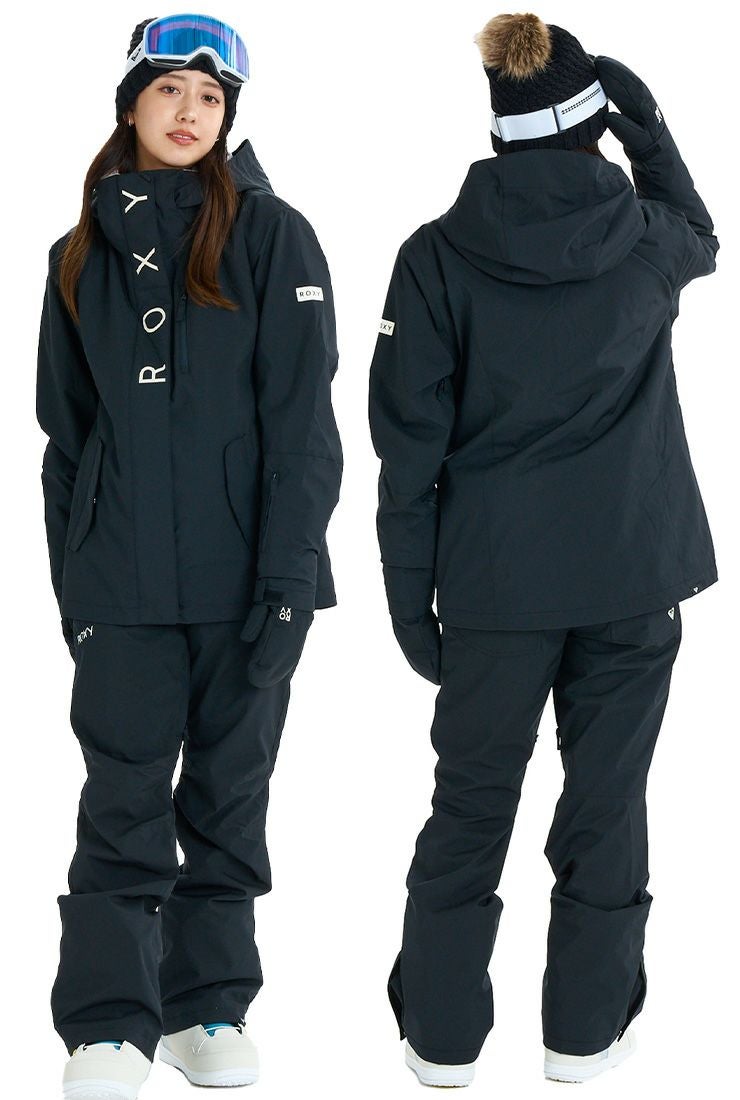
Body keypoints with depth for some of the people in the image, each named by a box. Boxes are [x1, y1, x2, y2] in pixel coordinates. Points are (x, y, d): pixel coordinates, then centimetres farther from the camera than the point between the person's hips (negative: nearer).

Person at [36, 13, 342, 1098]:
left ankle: (211, 1004, 18)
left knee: (229, 791, 8)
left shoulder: (271, 235, 0)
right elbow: (65, 428, 14)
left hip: (247, 574, -2)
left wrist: (288, 574, -13)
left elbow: (300, 419, -6)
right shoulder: (83, 253, 11)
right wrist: (71, 579, 7)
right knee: (125, 801, -1)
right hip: (123, 580, 2)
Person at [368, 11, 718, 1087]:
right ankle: (585, 1028, 18)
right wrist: (648, 125, 16)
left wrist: (412, 593, 1)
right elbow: (701, 235, 25)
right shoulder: (646, 240, -3)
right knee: (607, 797, 10)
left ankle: (442, 1035, 16)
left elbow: (410, 443, -5)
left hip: (496, 580, 0)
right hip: (633, 572, 0)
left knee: (470, 799, 11)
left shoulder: (437, 256, -6)